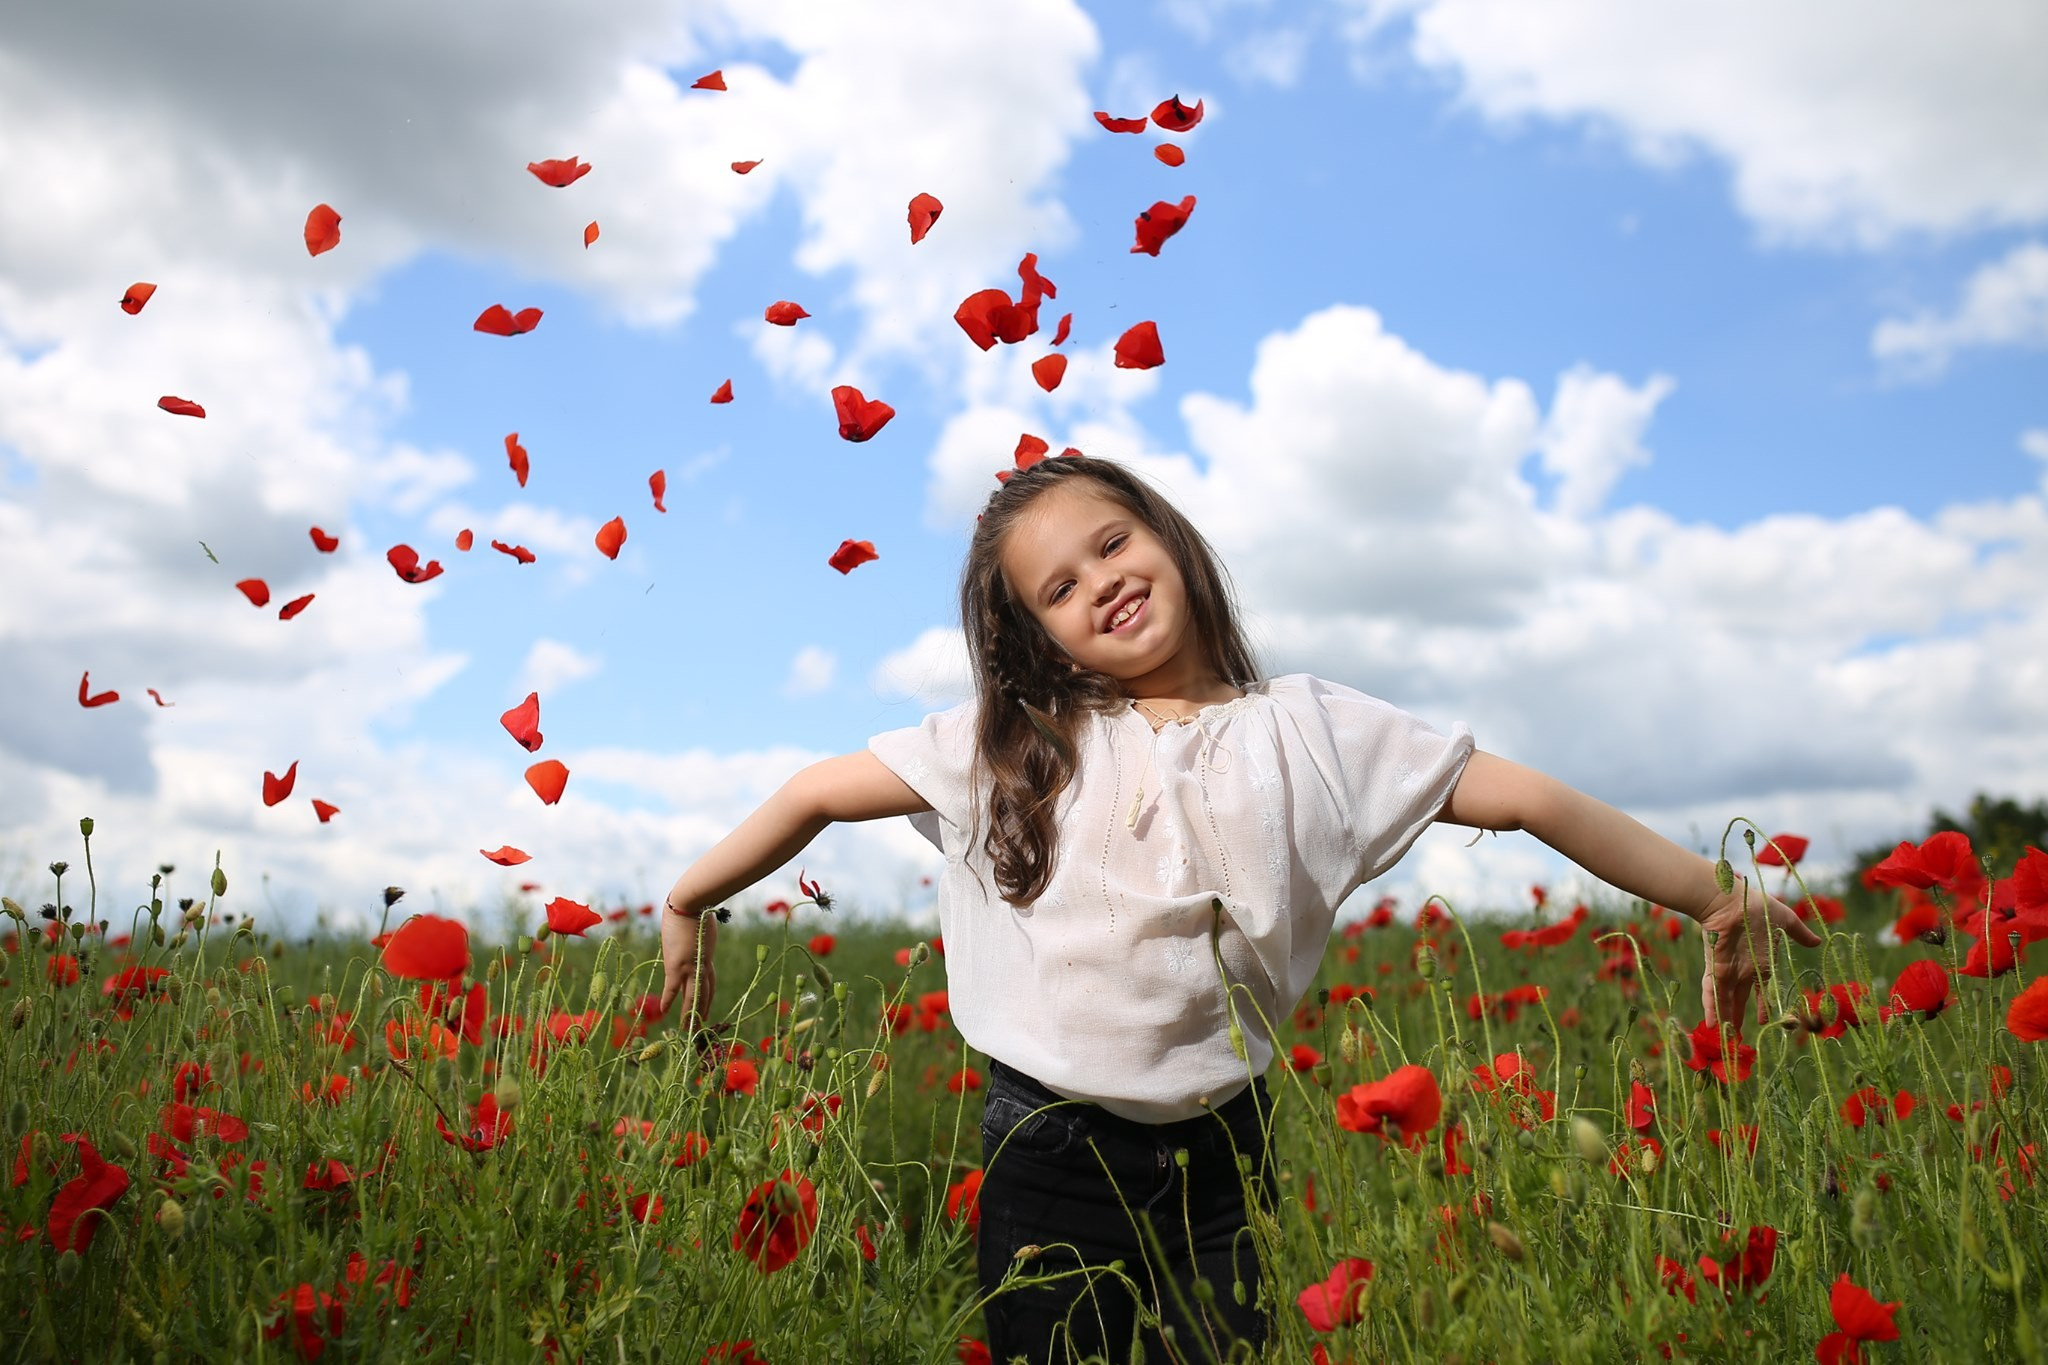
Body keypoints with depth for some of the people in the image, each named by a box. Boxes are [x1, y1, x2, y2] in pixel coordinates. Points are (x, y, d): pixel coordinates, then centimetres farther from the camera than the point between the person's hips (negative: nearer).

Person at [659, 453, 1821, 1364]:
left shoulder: (1304, 729, 0)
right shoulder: (1012, 744, 1)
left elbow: (1527, 798, 0)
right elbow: (822, 792, 7)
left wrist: (1715, 894, 1)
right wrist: (690, 902, 10)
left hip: (1220, 1169, 0)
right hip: (1049, 1162, 0)